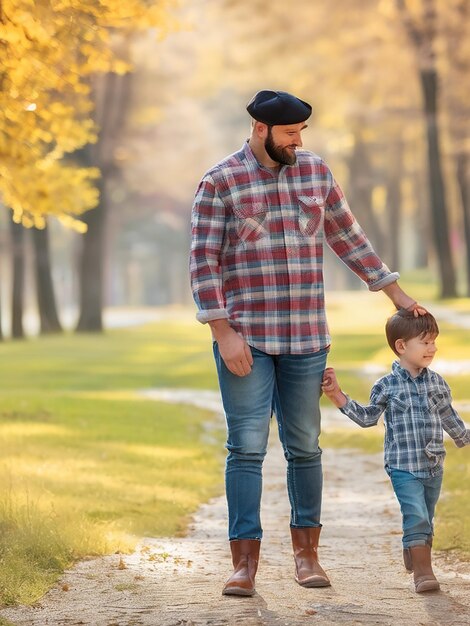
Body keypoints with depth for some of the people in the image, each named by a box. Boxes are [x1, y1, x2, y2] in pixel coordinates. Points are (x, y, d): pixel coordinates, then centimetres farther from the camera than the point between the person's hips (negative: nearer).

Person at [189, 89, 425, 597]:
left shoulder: (315, 172, 9)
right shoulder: (220, 183, -4)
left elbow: (347, 237, 17)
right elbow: (204, 261, -7)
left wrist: (395, 292, 16)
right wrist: (223, 333, -13)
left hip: (306, 338, 4)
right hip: (246, 339, -4)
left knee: (304, 447, 8)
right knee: (247, 446, -5)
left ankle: (306, 553, 19)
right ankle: (244, 562, -2)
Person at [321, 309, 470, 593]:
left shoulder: (437, 382, 6)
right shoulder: (387, 386, -4)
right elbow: (368, 417, 0)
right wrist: (337, 395, -7)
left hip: (434, 466, 4)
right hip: (404, 467, -4)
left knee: (425, 520, 14)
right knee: (416, 517, -13)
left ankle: (414, 557, 33)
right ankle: (423, 571, -10)